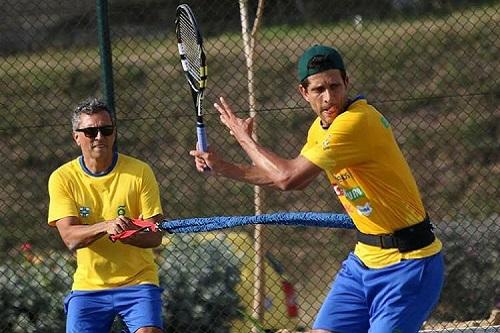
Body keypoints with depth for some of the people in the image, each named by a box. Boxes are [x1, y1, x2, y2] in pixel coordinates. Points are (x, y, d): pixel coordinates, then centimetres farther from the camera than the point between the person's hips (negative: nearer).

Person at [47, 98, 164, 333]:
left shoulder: (140, 172, -4)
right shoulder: (62, 178, -2)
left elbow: (155, 236, -7)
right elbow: (69, 237, -13)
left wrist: (128, 234, -30)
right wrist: (106, 226, -32)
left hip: (137, 280, -1)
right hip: (88, 285, 1)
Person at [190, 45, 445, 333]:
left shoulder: (357, 122, -24)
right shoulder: (322, 127, 6)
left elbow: (287, 177, -22)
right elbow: (296, 180, 23)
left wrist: (243, 137, -6)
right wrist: (224, 168, 14)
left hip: (407, 263, -9)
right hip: (365, 257, 9)